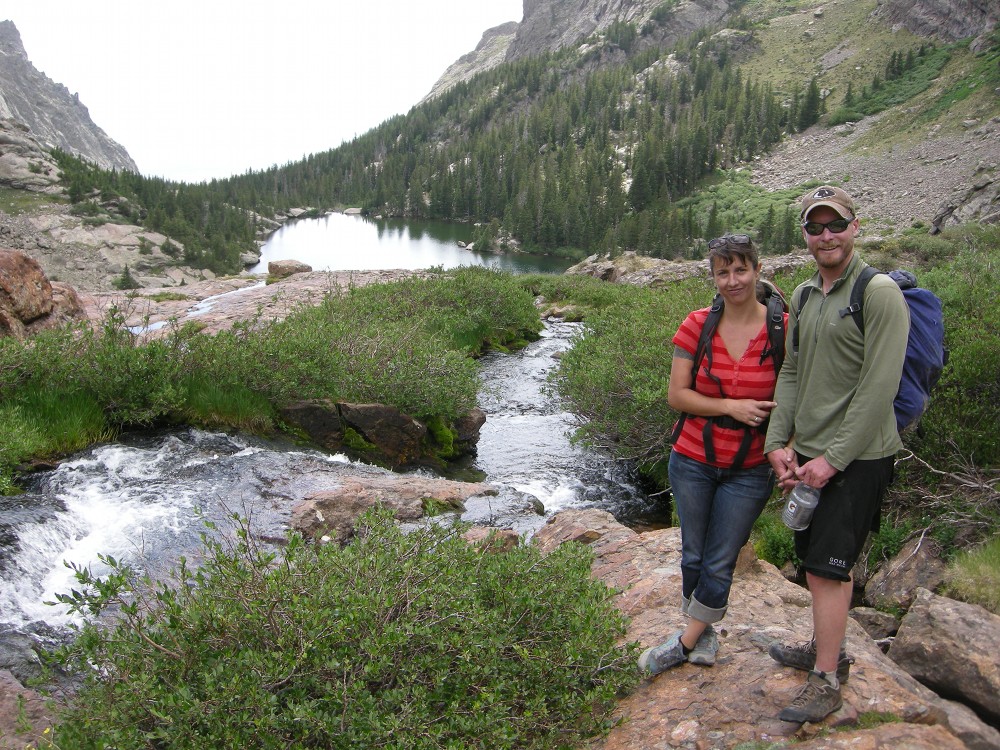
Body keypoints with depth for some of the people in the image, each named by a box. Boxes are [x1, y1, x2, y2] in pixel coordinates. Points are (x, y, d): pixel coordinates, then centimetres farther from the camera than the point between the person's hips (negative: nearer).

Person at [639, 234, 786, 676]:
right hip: (693, 461, 1)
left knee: (719, 565, 8)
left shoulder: (784, 328, -10)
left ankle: (685, 643, 28)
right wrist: (730, 407, -17)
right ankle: (702, 632, 38)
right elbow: (676, 395, -6)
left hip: (749, 469, -1)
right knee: (693, 555, 14)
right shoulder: (698, 325, -7)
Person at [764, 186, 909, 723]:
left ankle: (826, 682, 10)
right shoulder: (804, 295, 12)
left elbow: (879, 387, -17)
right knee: (821, 562, 18)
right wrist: (778, 442, 3)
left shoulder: (879, 292, -12)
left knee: (827, 568, -3)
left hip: (855, 457, -7)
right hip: (808, 454, 7)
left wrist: (834, 458, -17)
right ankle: (824, 649, 36)